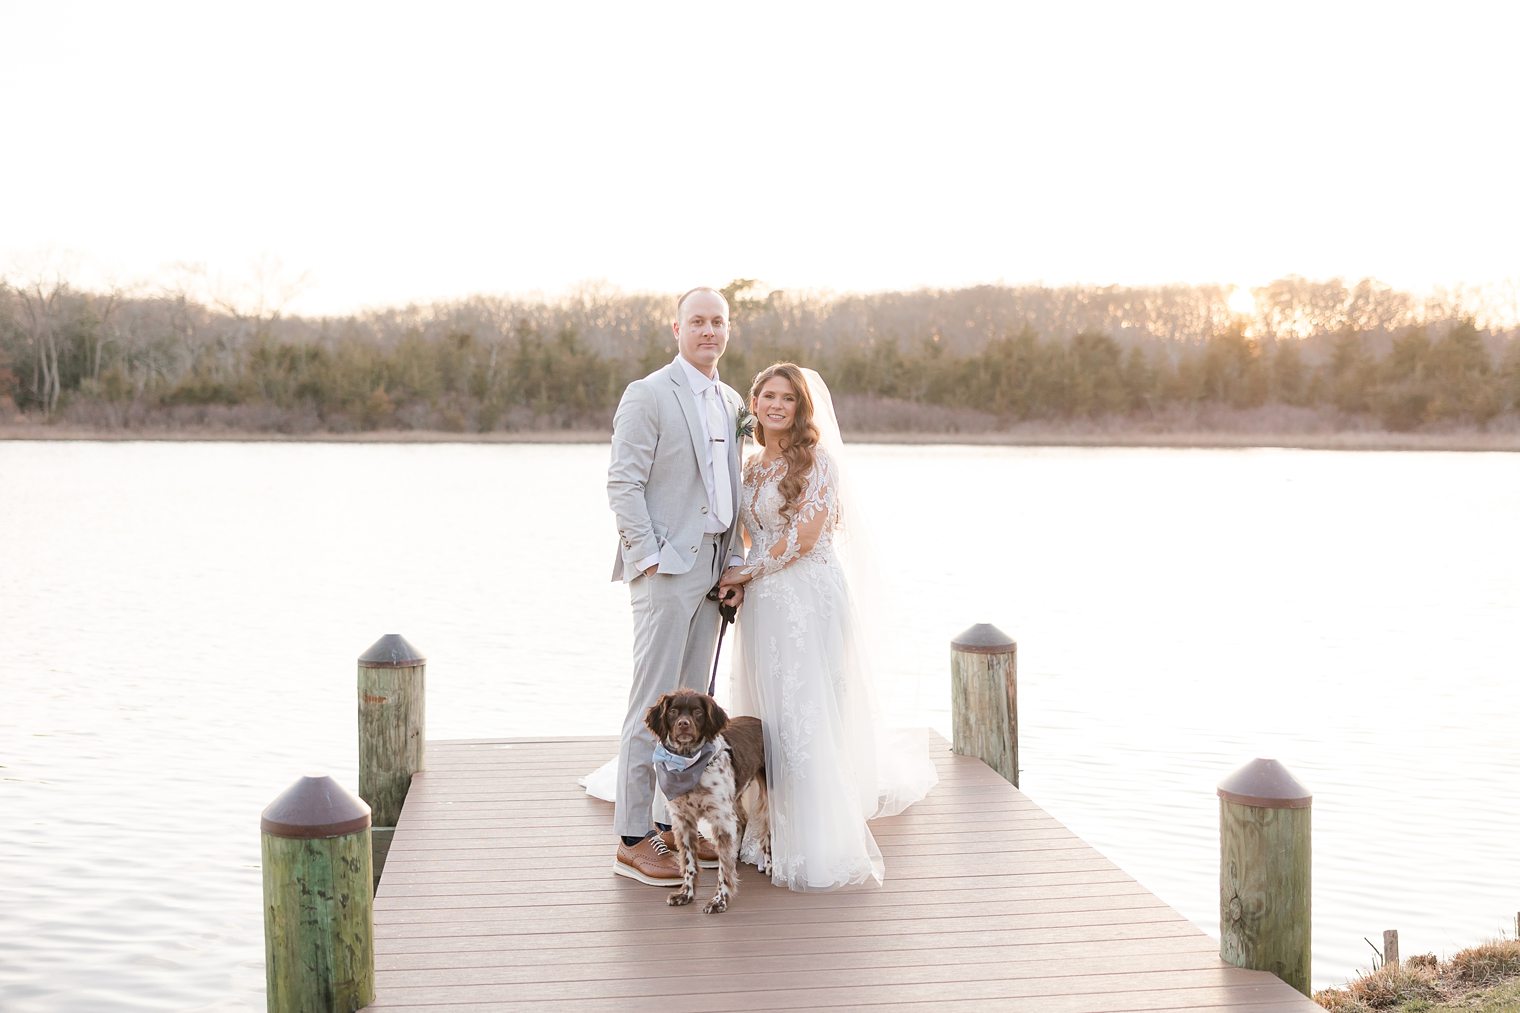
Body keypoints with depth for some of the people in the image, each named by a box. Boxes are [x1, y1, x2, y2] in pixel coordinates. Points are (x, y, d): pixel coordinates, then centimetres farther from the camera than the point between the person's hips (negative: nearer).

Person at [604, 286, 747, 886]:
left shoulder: (731, 403, 16)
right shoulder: (648, 395, -7)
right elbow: (622, 483, -11)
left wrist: (735, 564, 11)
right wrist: (649, 558, -15)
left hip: (712, 567, 8)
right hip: (666, 567, -7)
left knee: (692, 702, 12)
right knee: (653, 703, -6)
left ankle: (674, 820, 22)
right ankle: (632, 841, 0)